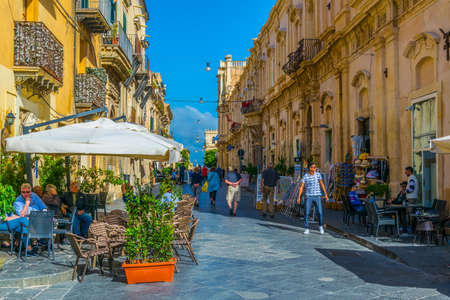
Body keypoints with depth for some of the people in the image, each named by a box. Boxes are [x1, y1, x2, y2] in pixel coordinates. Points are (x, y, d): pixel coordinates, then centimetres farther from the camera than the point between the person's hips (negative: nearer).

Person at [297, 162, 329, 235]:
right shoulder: (305, 176, -4)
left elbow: (322, 185, 9)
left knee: (320, 213, -8)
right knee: (307, 213, -6)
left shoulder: (318, 174, 2)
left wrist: (325, 194, 6)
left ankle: (320, 226, 16)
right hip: (309, 197, -1)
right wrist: (299, 197, -11)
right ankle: (307, 229, 6)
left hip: (317, 196, 1)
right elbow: (301, 187, -5)